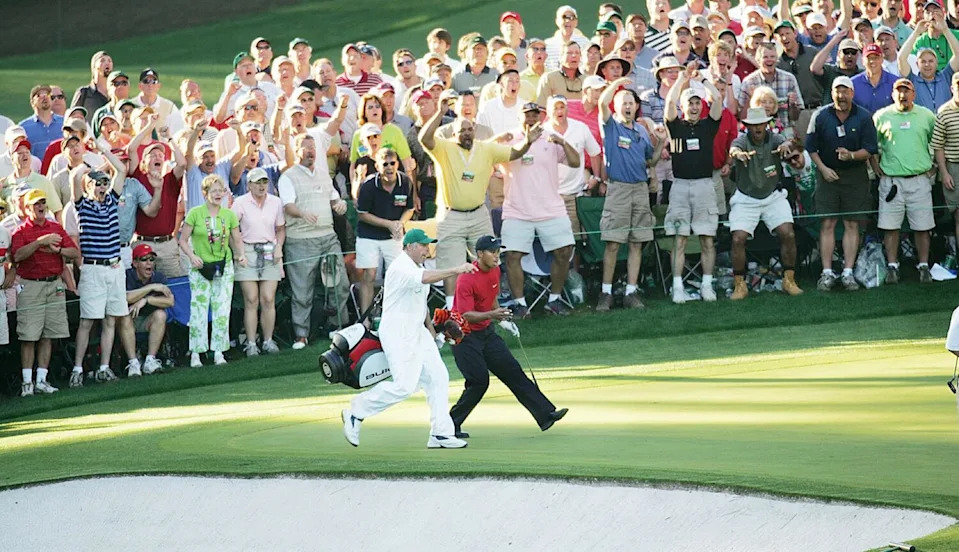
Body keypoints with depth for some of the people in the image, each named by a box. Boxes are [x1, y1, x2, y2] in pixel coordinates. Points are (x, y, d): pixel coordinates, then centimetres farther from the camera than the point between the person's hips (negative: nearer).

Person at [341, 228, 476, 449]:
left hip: (416, 332, 10)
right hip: (397, 333, -10)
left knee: (438, 377, 3)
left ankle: (441, 433, 5)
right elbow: (424, 278, -36)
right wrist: (454, 271, -43)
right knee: (405, 385, -15)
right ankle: (356, 412, -1)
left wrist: (432, 333, 19)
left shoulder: (417, 268, 15)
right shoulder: (401, 267, -16)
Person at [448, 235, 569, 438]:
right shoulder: (466, 279, -22)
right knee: (479, 381, -14)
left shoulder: (494, 271, 4)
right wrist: (491, 315, -40)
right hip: (465, 336, -8)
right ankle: (451, 425, 0)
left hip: (486, 332, 8)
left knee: (513, 372, 2)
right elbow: (466, 315, -27)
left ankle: (546, 414, -1)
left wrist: (502, 319, 12)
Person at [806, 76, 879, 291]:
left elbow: (869, 150, -3)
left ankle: (848, 273, 4)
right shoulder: (821, 116, -1)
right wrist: (823, 168, -5)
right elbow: (811, 147, 6)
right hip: (828, 174, 0)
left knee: (852, 225, 0)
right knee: (827, 224, -4)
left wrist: (852, 155, -21)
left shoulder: (864, 117, -2)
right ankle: (827, 273, -2)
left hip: (855, 174, 0)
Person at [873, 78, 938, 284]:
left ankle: (924, 267, 9)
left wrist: (932, 165, 9)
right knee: (890, 226, -2)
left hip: (920, 180, 1)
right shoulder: (881, 116, 5)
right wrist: (875, 166, 4)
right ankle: (892, 267, 4)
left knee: (922, 226, 1)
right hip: (891, 180, 0)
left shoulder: (927, 116, 7)